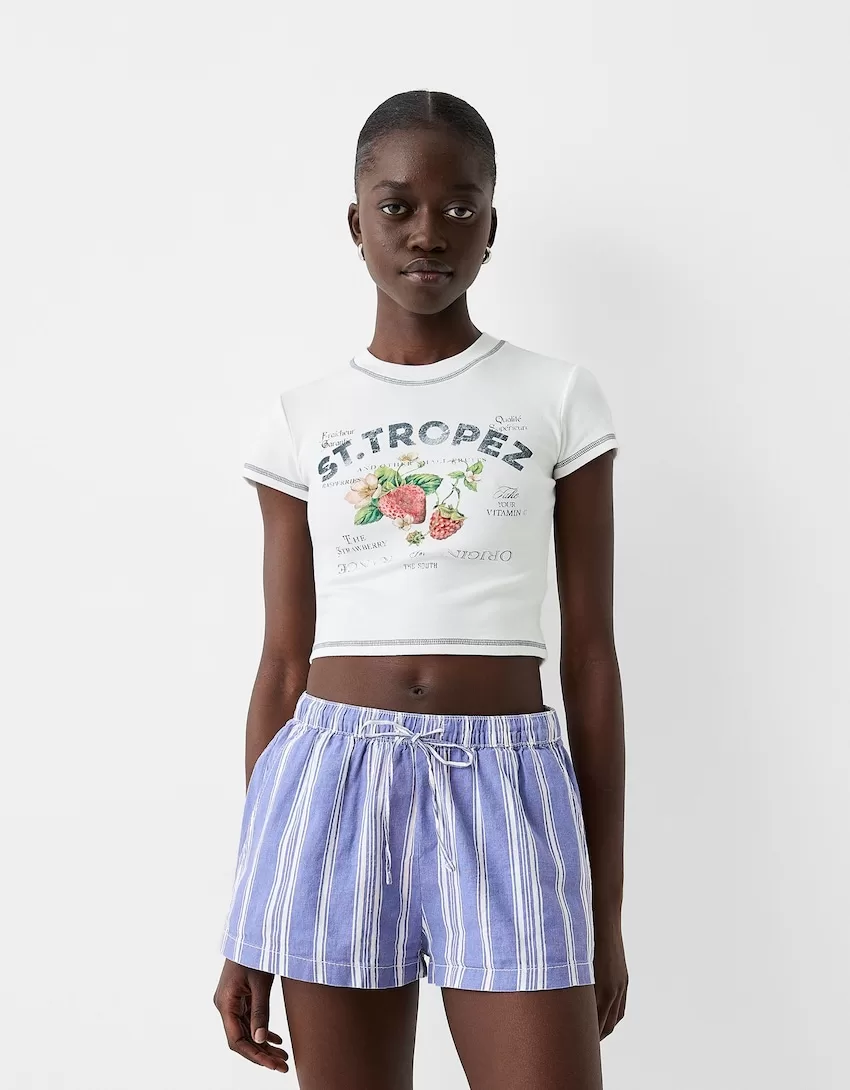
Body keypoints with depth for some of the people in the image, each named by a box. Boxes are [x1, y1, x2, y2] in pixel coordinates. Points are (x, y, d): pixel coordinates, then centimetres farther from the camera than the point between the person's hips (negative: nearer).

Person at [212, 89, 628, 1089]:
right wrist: (244, 927, 8)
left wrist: (606, 907, 4)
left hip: (506, 786, -1)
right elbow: (285, 662, 9)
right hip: (334, 780, 2)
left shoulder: (559, 399, 4)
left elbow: (590, 657, 4)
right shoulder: (302, 416, 8)